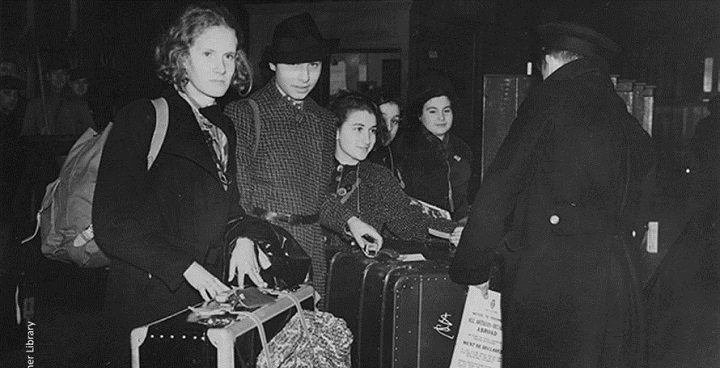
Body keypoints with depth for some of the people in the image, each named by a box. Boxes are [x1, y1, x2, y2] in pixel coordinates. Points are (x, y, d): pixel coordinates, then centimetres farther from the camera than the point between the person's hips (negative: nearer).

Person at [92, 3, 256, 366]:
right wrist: (187, 267, -20)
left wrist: (242, 237, 0)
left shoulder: (223, 125, 12)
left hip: (210, 293, 6)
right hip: (149, 304, -6)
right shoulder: (142, 119, -10)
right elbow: (113, 224, -15)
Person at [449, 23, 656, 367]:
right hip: (616, 279, 7)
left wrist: (471, 268, 1)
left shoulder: (549, 99, -4)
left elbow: (498, 189, -7)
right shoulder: (629, 123, 14)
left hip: (546, 273, -7)